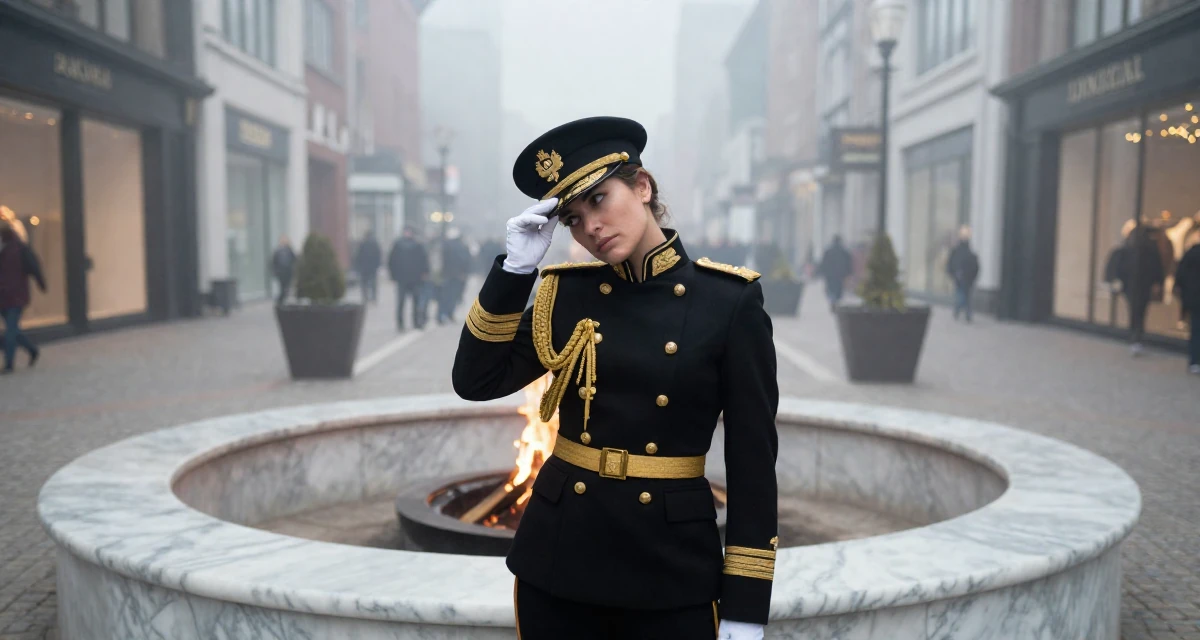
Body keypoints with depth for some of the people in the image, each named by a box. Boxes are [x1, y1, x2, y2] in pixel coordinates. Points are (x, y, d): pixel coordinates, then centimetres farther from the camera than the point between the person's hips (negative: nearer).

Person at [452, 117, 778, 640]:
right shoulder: (566, 291, 2)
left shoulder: (730, 300, -9)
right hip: (558, 545, 3)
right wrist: (515, 267, -11)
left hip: (672, 558, -3)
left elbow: (752, 458, -8)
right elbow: (475, 382, -3)